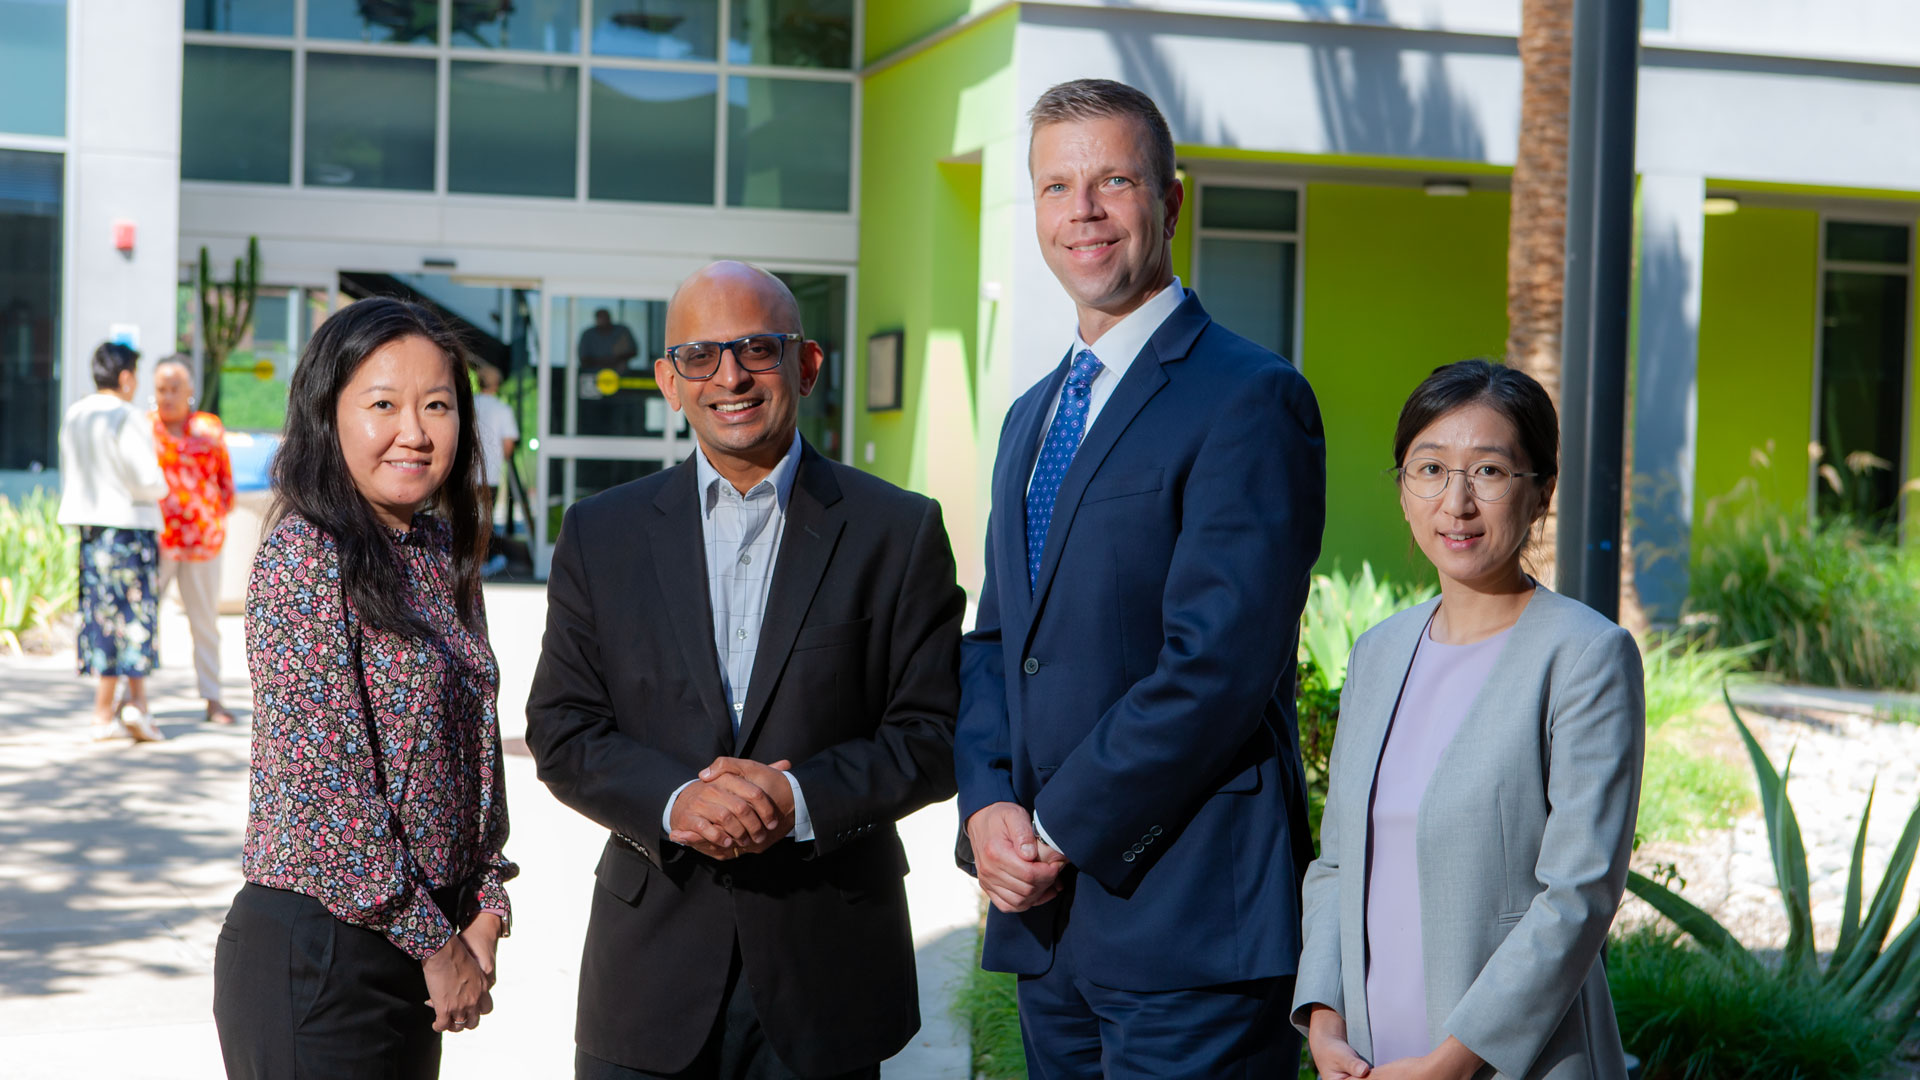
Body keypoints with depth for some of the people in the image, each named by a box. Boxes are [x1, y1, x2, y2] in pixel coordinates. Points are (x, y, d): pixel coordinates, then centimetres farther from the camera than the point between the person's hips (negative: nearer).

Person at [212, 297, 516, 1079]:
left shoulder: (442, 553, 9)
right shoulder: (303, 556, -15)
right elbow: (323, 788, -18)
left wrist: (485, 911, 2)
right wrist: (437, 942, -13)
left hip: (414, 948, 7)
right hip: (315, 951, -7)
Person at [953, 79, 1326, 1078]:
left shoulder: (1249, 399, -11)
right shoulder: (1031, 417, 17)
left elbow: (1216, 665, -18)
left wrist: (1059, 829, -13)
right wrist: (989, 808, -1)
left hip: (1186, 919, -8)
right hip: (1047, 919, 8)